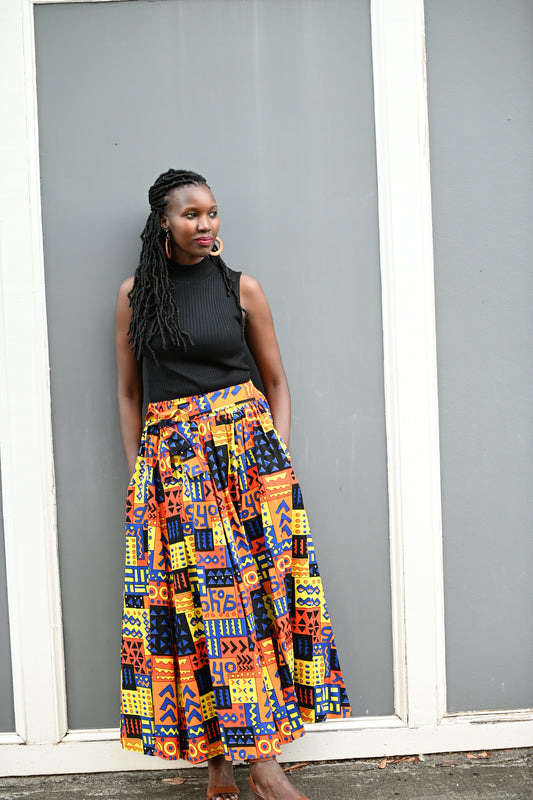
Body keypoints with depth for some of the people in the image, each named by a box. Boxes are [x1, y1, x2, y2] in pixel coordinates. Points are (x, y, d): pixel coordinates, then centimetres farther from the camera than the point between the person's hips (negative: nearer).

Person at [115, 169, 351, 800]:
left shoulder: (241, 288, 5)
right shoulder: (135, 293, 7)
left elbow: (276, 380, 10)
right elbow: (128, 393, 11)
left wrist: (279, 456, 0)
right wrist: (136, 472, 5)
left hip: (246, 446, 0)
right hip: (170, 459, 0)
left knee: (254, 594, -1)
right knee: (190, 602, 0)